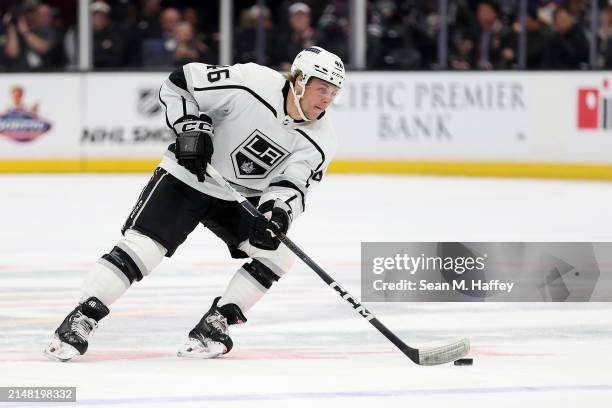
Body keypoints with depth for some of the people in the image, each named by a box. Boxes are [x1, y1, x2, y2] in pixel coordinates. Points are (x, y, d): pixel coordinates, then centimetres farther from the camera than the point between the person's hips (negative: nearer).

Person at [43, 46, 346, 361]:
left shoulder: (320, 139, -12)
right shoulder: (252, 83, -24)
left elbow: (291, 184, -16)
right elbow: (179, 83, -16)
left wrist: (277, 211, -36)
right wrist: (190, 126, -26)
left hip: (242, 196, 5)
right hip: (188, 178, -5)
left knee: (278, 253, -13)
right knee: (141, 248, -17)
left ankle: (215, 324, -3)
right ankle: (80, 320, -9)